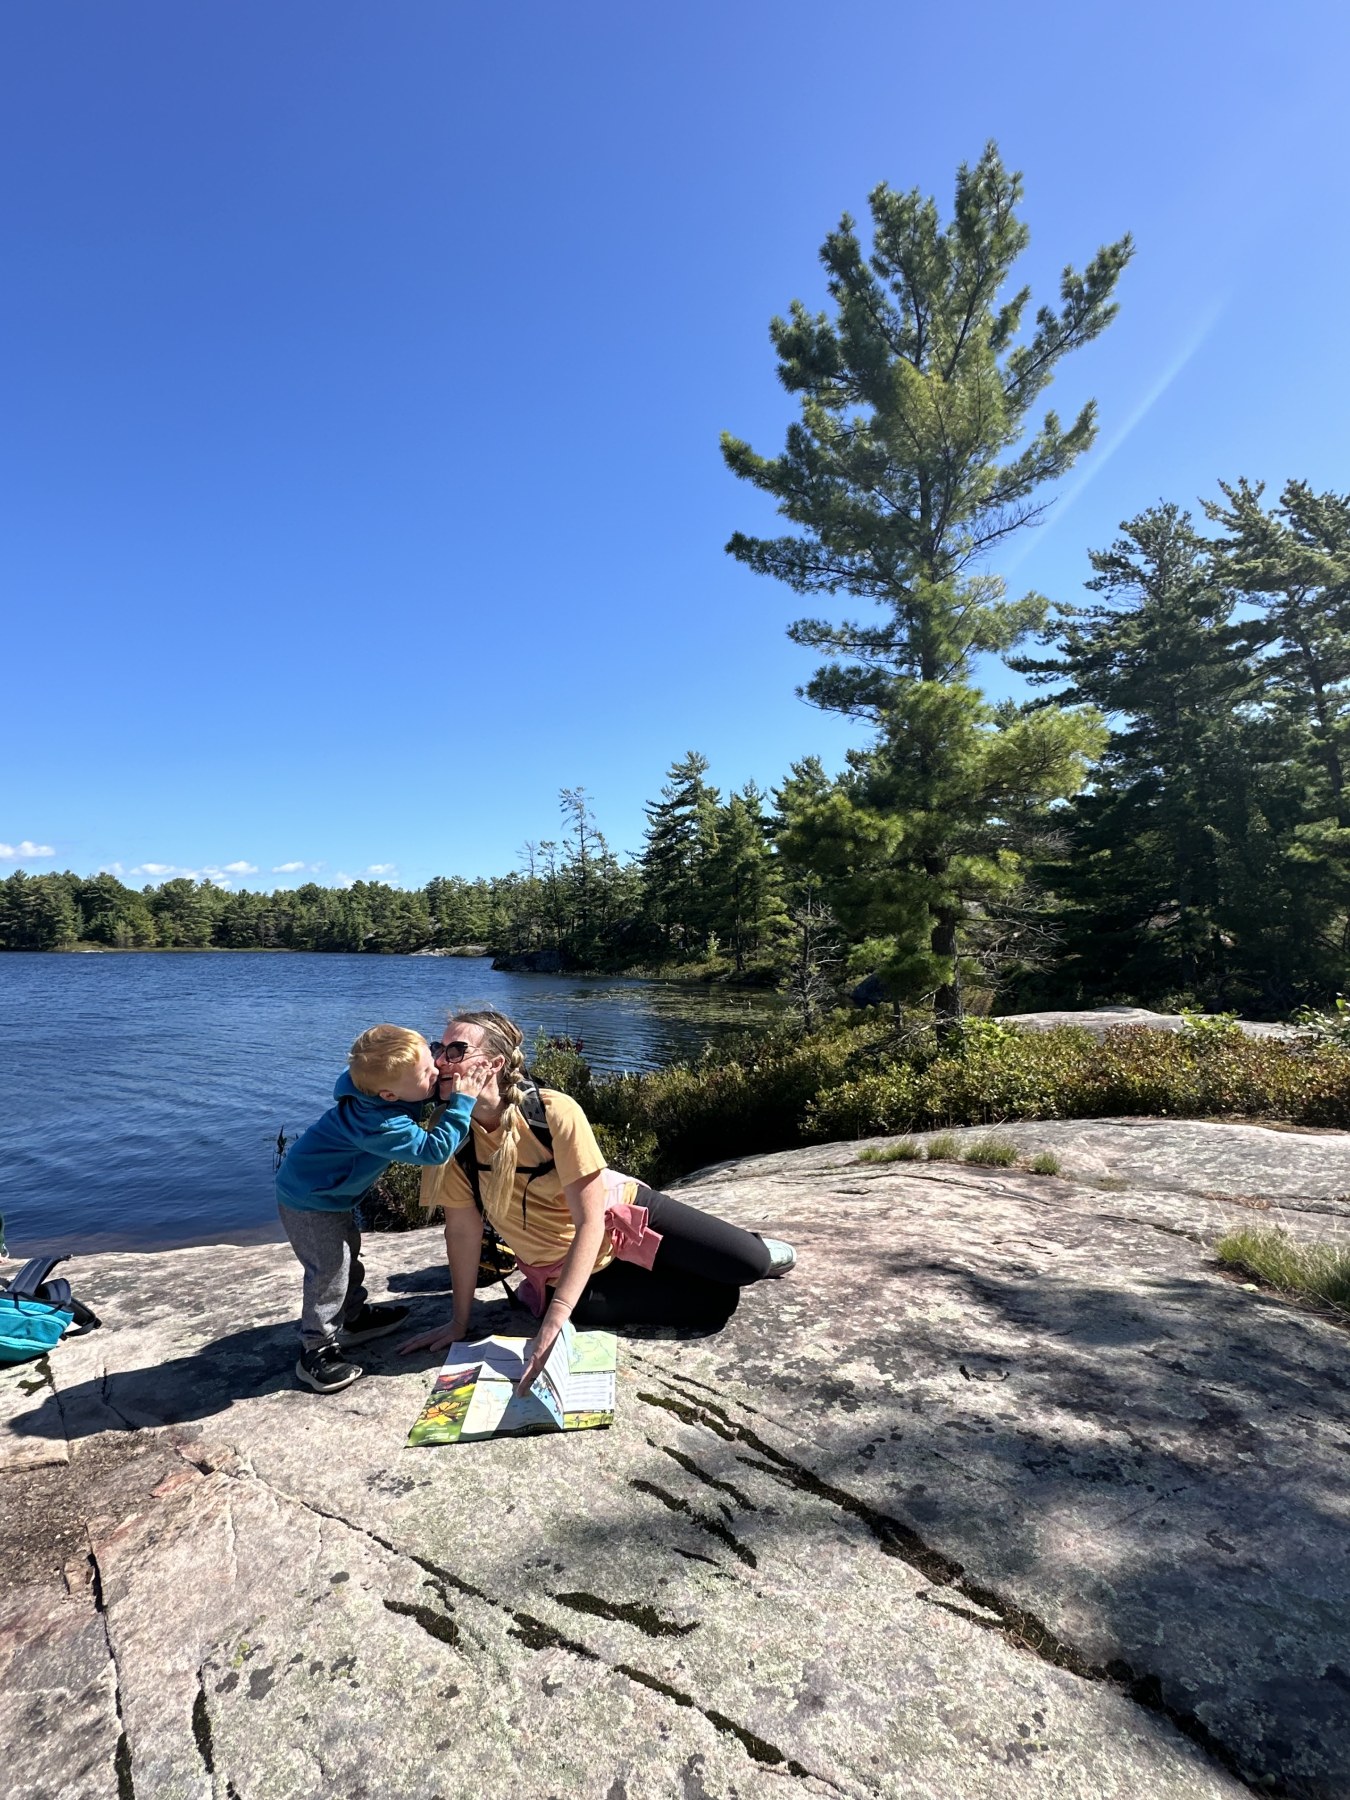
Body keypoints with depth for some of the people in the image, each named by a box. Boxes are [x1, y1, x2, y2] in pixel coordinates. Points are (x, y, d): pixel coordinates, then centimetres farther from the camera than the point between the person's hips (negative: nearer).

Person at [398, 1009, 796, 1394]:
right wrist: (459, 1321, -3)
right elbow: (463, 1228, -9)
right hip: (560, 1272, 1)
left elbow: (590, 1222, -26)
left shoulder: (555, 1112, -28)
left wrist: (553, 1322, -33)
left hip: (624, 1218, -1)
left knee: (750, 1264, -12)